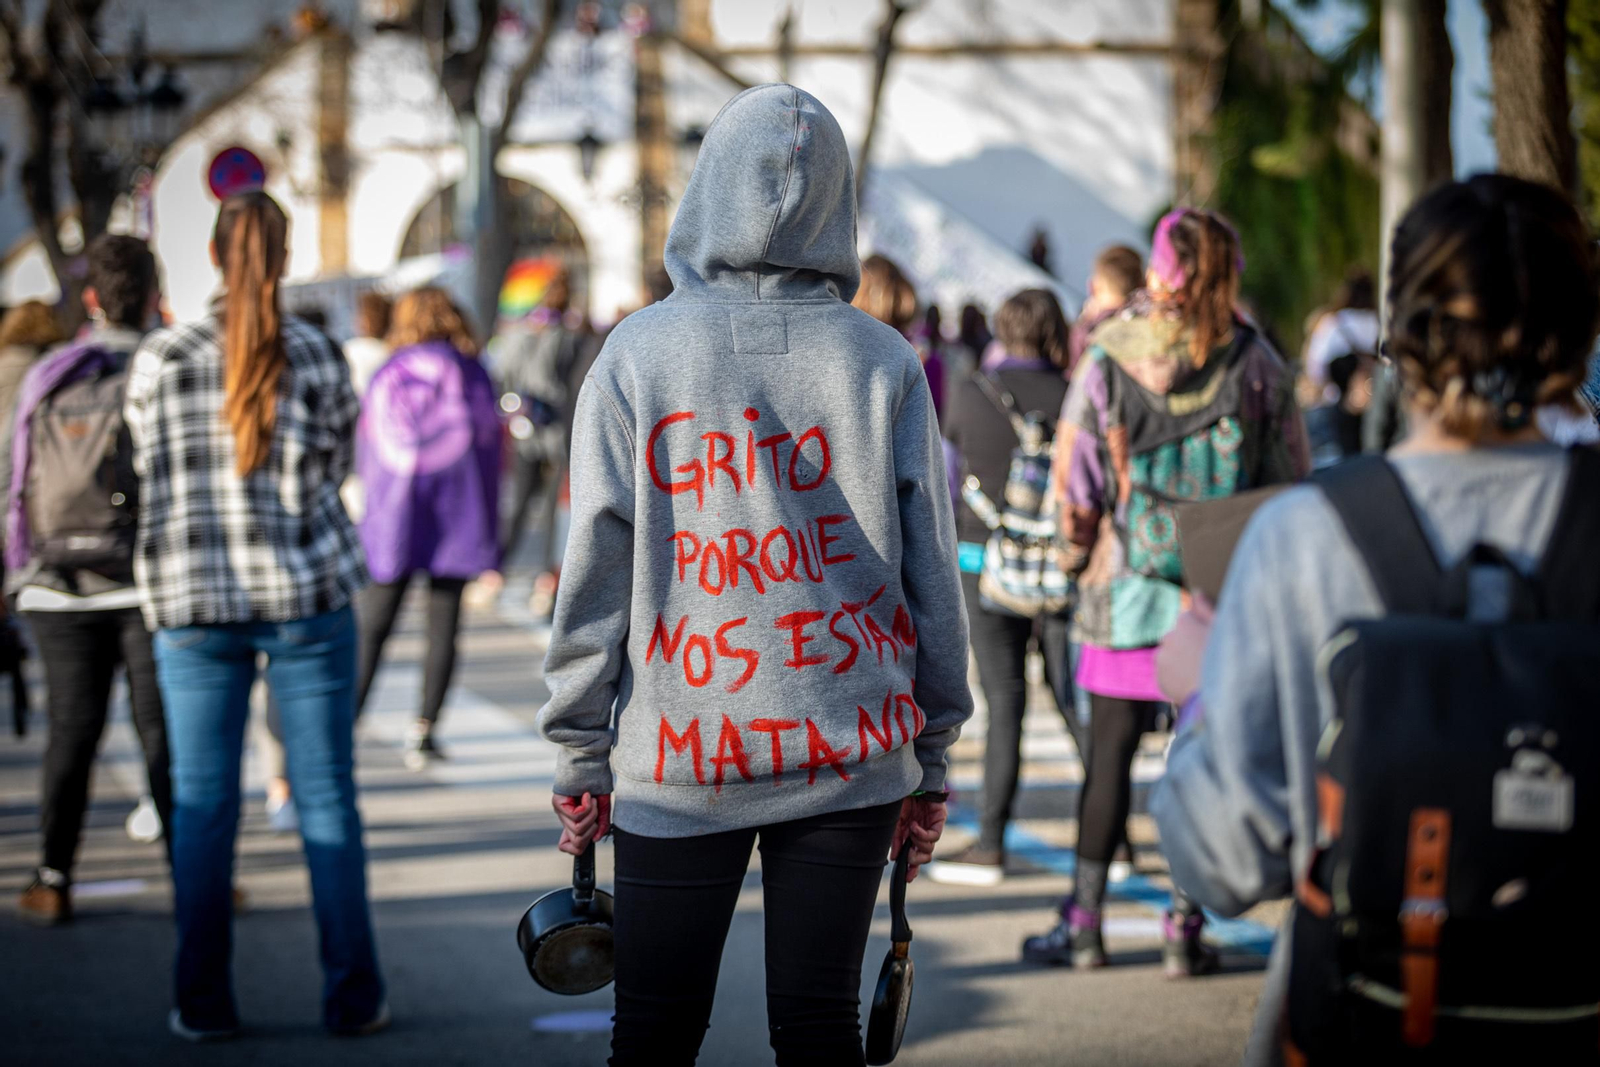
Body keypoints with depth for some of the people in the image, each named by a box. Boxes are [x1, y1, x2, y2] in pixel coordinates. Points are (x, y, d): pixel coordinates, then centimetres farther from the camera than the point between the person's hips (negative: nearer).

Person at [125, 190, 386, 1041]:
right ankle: (351, 996, 8)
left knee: (201, 806, 6)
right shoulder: (318, 357, -4)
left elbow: (151, 468, 9)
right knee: (326, 797, 5)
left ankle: (202, 1002, 9)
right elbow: (336, 465, 7)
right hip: (308, 594, -1)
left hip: (194, 598, 1)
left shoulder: (160, 358, -2)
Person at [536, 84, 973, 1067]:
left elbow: (597, 567, -2)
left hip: (679, 759, -1)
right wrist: (932, 758, 11)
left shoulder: (638, 354, -3)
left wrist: (579, 751, 5)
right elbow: (931, 569, 2)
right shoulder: (885, 362, 0)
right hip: (850, 754, 1)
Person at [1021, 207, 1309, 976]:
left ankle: (1084, 923, 12)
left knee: (1109, 755, 7)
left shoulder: (1110, 360, -6)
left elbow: (1074, 478, -2)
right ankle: (1185, 927, 9)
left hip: (1127, 593, -1)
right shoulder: (1258, 366, -2)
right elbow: (1289, 483, 3)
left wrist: (1078, 553, 15)